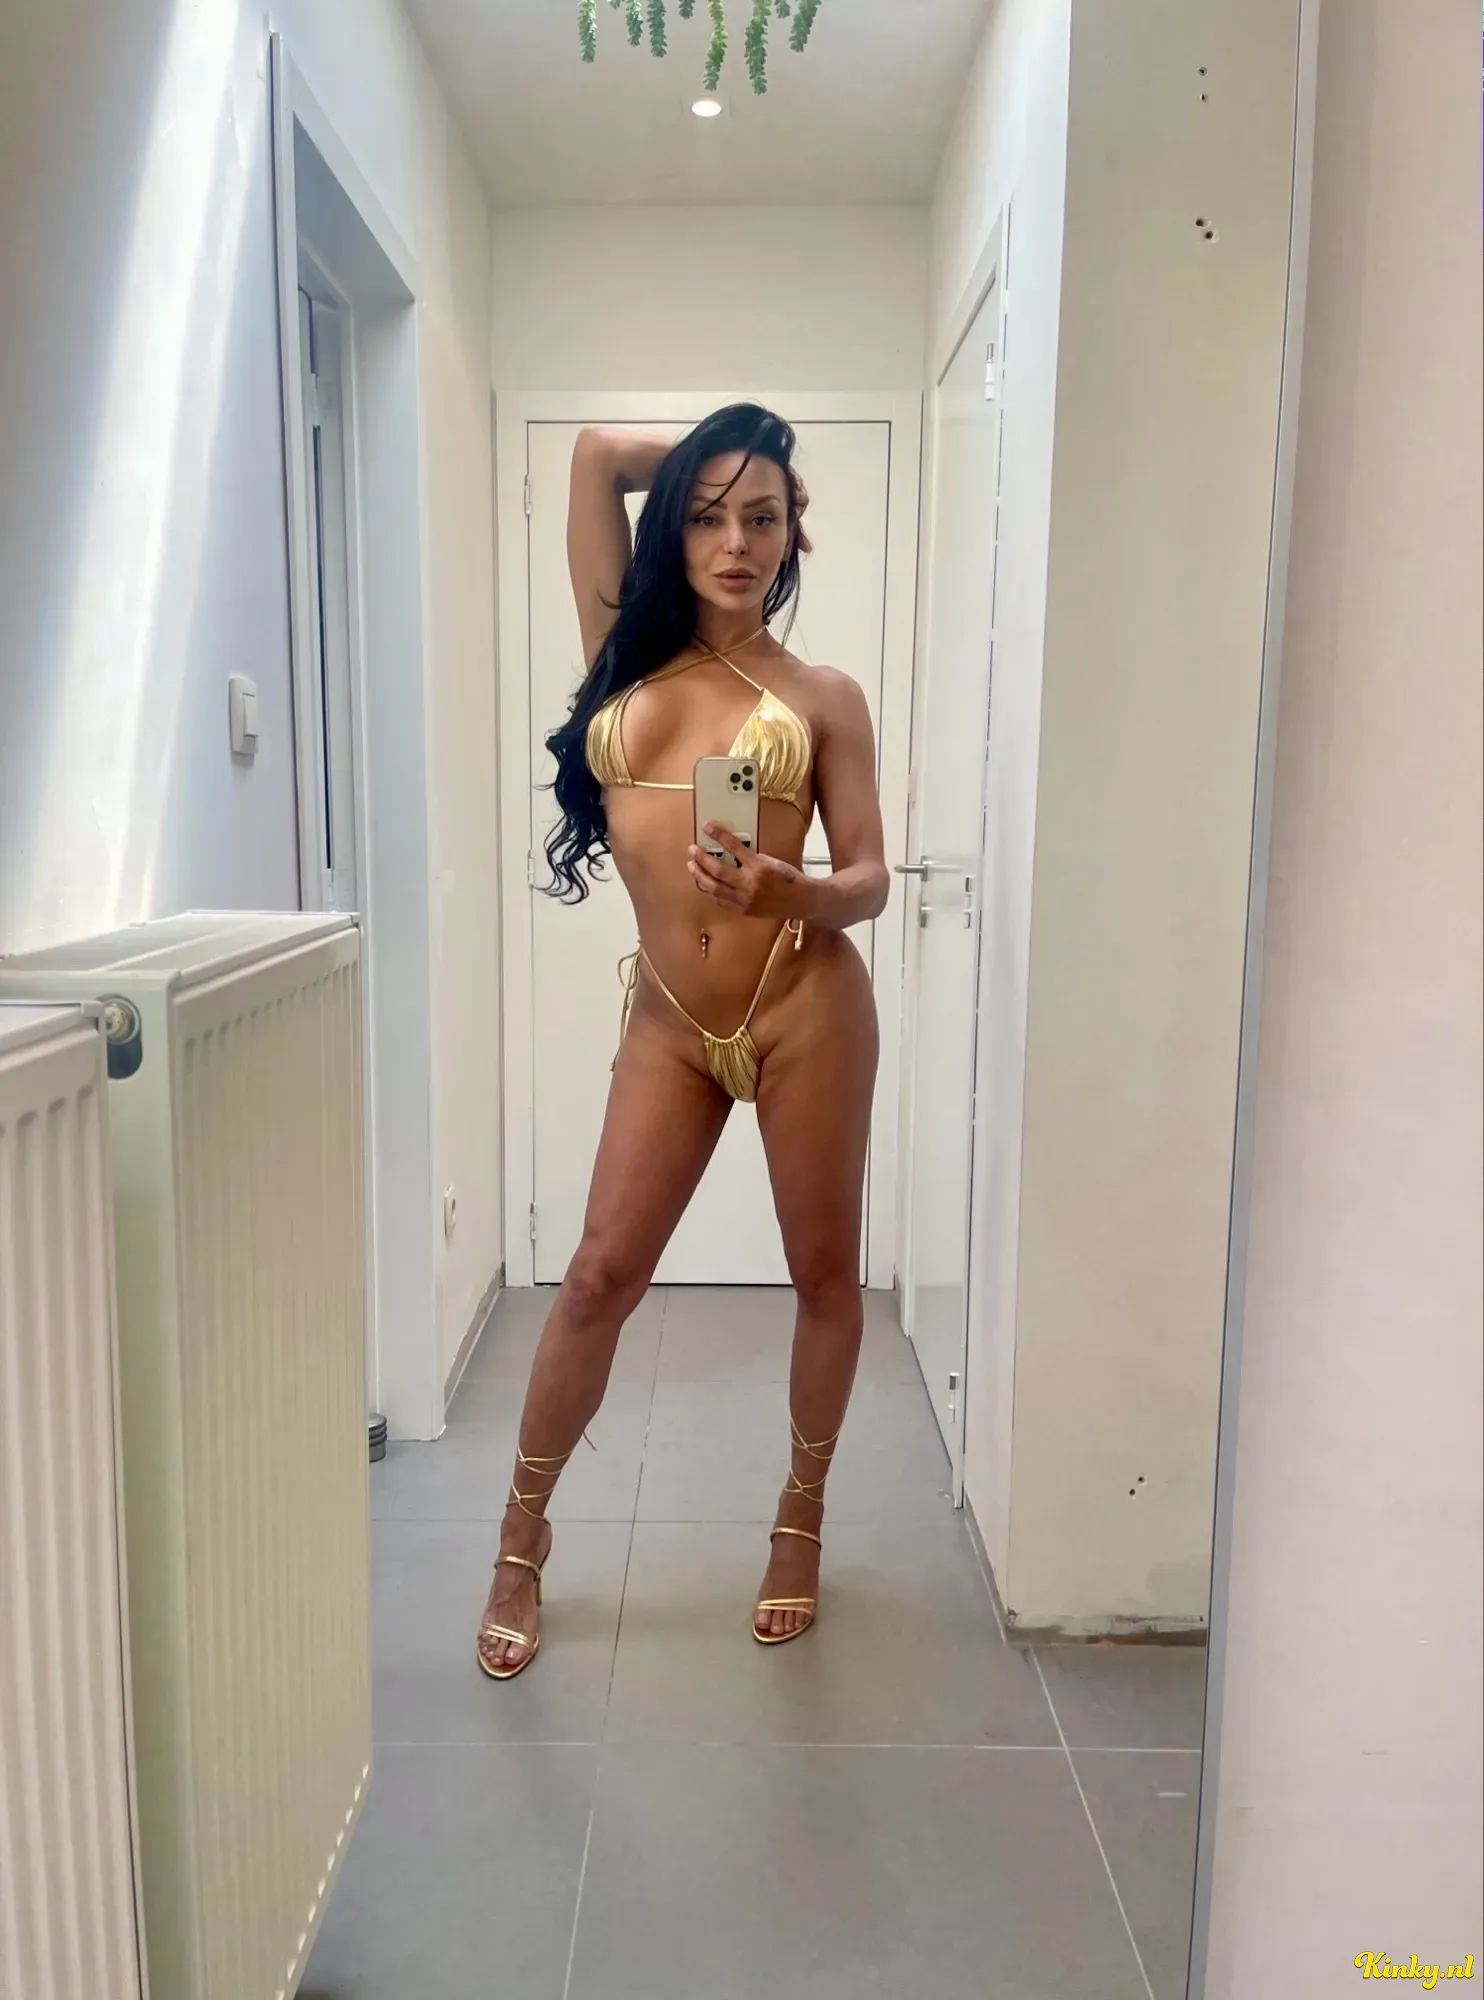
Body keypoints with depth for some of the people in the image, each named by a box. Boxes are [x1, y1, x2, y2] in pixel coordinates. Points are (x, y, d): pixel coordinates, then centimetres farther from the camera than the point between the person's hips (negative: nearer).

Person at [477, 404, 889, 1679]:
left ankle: (801, 1522, 32)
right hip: (669, 1019, 2)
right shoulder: (627, 653, 9)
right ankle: (523, 1535, 22)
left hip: (807, 1006, -1)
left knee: (825, 1270, 10)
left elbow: (870, 880, -1)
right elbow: (597, 456, 8)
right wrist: (708, 461, 15)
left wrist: (791, 891, -21)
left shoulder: (824, 698, 3)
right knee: (601, 1274, 2)